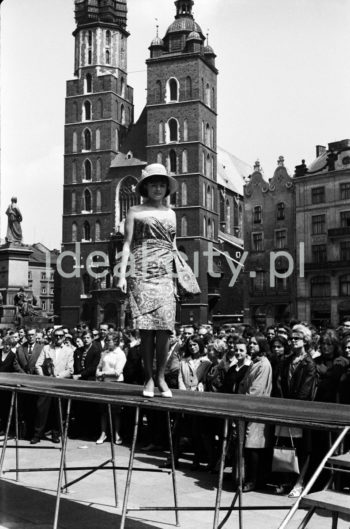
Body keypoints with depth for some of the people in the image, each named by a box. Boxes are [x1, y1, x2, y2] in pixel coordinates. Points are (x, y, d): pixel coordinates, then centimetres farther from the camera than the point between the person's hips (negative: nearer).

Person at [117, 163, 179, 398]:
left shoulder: (170, 213, 20)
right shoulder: (135, 211, 12)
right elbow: (127, 244, 7)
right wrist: (122, 274, -3)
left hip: (165, 273, 2)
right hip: (142, 272, -2)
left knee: (164, 326, -9)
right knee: (146, 327, -6)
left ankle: (161, 377, 0)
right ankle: (149, 379, 1)